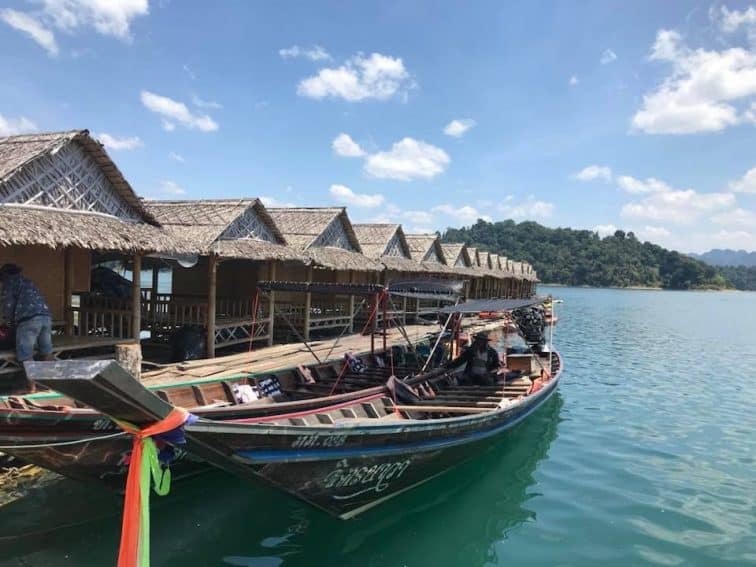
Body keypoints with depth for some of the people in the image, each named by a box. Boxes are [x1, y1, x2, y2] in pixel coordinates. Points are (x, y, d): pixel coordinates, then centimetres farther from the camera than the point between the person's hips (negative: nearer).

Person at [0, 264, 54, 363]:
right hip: (46, 317, 7)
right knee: (47, 353, 11)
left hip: (29, 319, -7)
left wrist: (10, 320, 23)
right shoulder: (28, 281, 32)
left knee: (25, 358, -5)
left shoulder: (9, 282, 12)